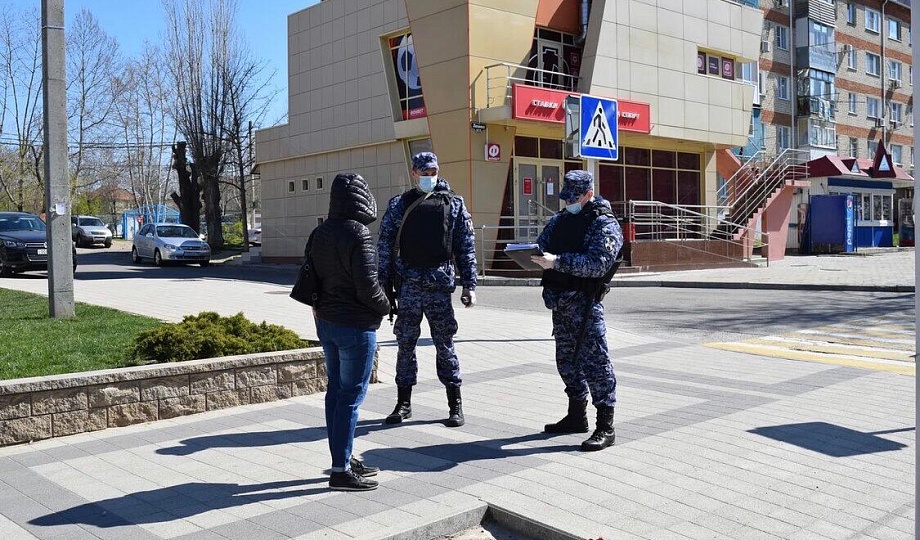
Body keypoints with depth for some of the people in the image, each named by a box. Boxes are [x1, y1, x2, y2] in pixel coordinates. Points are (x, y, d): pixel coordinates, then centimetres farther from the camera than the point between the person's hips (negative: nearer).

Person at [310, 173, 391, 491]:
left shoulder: (320, 233, 7)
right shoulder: (358, 234, -18)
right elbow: (368, 285, -21)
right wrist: (385, 306, -3)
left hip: (326, 321, 9)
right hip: (356, 326, -8)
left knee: (336, 389, 15)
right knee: (351, 395, -2)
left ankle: (342, 459, 27)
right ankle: (341, 471, 3)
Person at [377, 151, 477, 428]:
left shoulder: (454, 204, 6)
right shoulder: (399, 205, 8)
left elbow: (466, 246, 5)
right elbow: (385, 246, 7)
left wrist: (469, 285, 0)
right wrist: (385, 285, 0)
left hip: (439, 284, -1)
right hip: (408, 284, 1)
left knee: (445, 344, 3)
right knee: (405, 344, 8)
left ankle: (455, 405, 12)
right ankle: (403, 403, 20)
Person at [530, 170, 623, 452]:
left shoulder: (605, 224, -8)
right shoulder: (559, 219, 16)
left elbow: (598, 264, -21)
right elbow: (541, 244, 18)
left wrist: (557, 262, -27)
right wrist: (530, 254, -7)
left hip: (584, 302, -8)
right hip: (559, 301, 8)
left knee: (594, 361, -7)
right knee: (566, 360, 17)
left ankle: (606, 426, -1)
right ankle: (576, 416, 31)